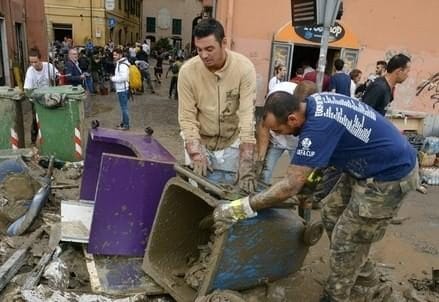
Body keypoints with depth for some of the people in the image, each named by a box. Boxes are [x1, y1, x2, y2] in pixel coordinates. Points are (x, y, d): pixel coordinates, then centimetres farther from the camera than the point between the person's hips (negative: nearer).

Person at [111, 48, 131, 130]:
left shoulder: (122, 65, -19)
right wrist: (115, 78, 11)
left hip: (122, 89, -11)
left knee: (124, 107, -2)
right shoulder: (120, 63, 14)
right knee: (123, 107, 19)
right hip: (121, 89, 11)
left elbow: (124, 77, -27)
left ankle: (126, 125, 6)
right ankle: (124, 122, 30)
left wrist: (113, 78, -16)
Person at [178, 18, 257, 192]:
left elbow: (247, 115, -26)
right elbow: (187, 118, -14)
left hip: (231, 143, 0)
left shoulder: (244, 67, -21)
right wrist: (196, 155, -24)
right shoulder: (187, 71, -18)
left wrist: (246, 165, -31)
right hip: (199, 142, 1)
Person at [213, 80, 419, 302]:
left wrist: (238, 209, -30)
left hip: (391, 174, -9)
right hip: (367, 166, 9)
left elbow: (290, 186, -34)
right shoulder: (313, 101, -6)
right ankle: (363, 271, 39)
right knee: (331, 216, 17)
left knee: (346, 242, -1)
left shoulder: (318, 126, -34)